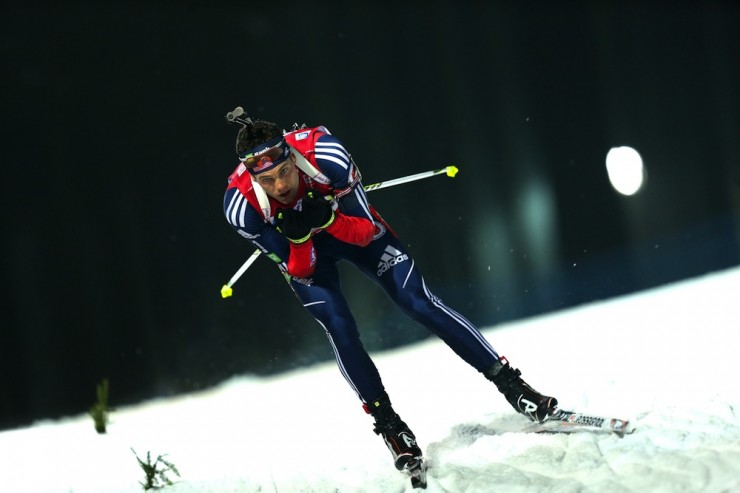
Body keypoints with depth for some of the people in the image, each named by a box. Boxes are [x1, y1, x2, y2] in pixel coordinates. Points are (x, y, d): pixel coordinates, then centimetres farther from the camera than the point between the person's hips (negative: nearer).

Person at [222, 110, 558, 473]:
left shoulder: (325, 154, -36)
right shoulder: (241, 205, -33)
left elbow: (366, 232, -24)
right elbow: (300, 271, -23)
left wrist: (327, 219, -43)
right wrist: (299, 237, -44)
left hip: (354, 226, 0)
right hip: (298, 252, 0)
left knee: (417, 302, -10)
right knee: (339, 329, -17)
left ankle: (511, 384, -4)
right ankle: (390, 426, 0)